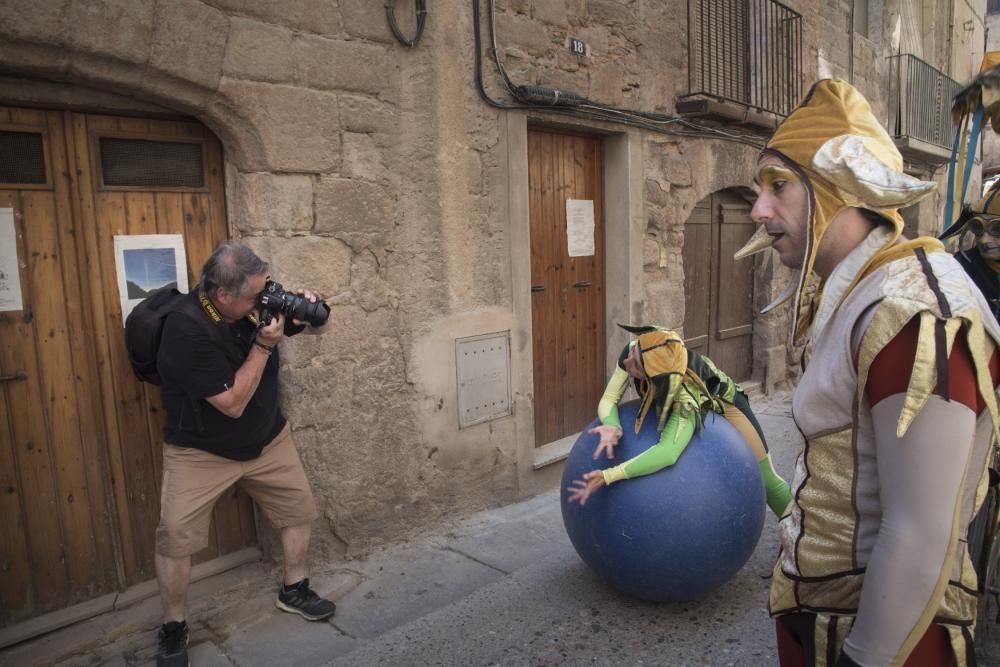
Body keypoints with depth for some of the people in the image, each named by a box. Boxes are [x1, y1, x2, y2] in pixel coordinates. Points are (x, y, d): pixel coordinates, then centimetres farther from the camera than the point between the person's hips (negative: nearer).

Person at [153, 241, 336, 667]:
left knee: (298, 509, 10)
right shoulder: (185, 329, -28)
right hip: (199, 451, -5)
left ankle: (293, 590, 32)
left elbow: (318, 329, 2)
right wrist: (264, 345, -30)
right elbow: (233, 403, -27)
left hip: (268, 439, 5)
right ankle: (173, 628, 18)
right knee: (175, 536, -6)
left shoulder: (257, 303, -12)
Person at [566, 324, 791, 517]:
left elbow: (668, 453, -62)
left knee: (764, 479, 1)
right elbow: (609, 399, -31)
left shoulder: (687, 392, -49)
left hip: (722, 402, -4)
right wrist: (612, 426, -54)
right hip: (673, 401, 5)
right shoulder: (632, 352, -36)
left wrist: (607, 476, -67)